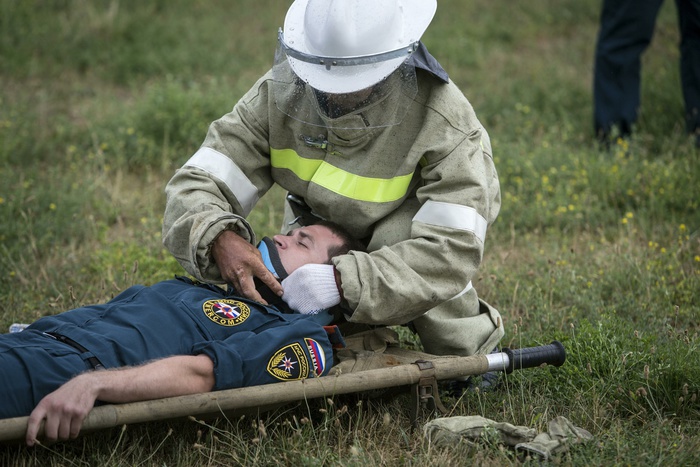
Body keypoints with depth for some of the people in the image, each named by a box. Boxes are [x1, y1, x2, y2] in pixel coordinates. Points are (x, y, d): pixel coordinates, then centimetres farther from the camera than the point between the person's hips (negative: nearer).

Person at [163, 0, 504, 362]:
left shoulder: (443, 119, -39)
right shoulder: (278, 93, -29)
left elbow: (451, 250, -45)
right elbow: (196, 185, -31)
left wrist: (345, 281, -57)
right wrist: (219, 238, -56)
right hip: (325, 222, 3)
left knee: (395, 241, -36)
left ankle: (469, 353, -9)